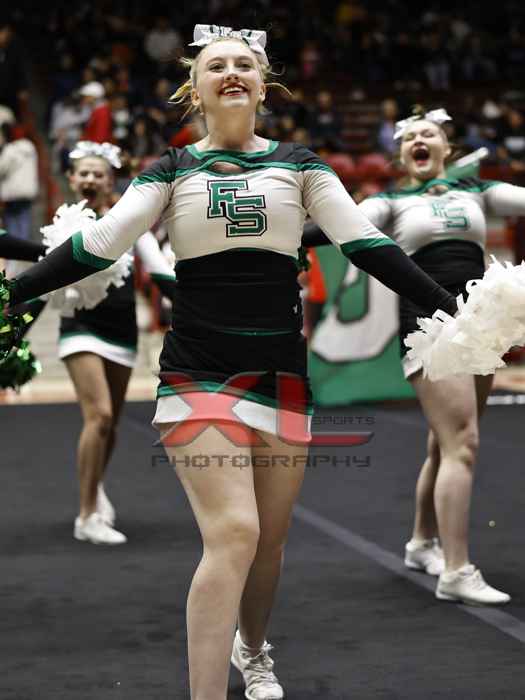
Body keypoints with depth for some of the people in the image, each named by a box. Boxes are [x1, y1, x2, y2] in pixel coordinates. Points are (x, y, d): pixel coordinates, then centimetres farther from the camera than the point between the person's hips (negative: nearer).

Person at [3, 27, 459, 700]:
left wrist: (451, 308, -4)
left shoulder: (297, 164, 8)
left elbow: (367, 244, 3)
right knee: (233, 533, -18)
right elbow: (96, 244, -3)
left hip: (282, 376, 3)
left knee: (269, 540, 10)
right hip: (198, 373, -2)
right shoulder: (173, 170, 4)